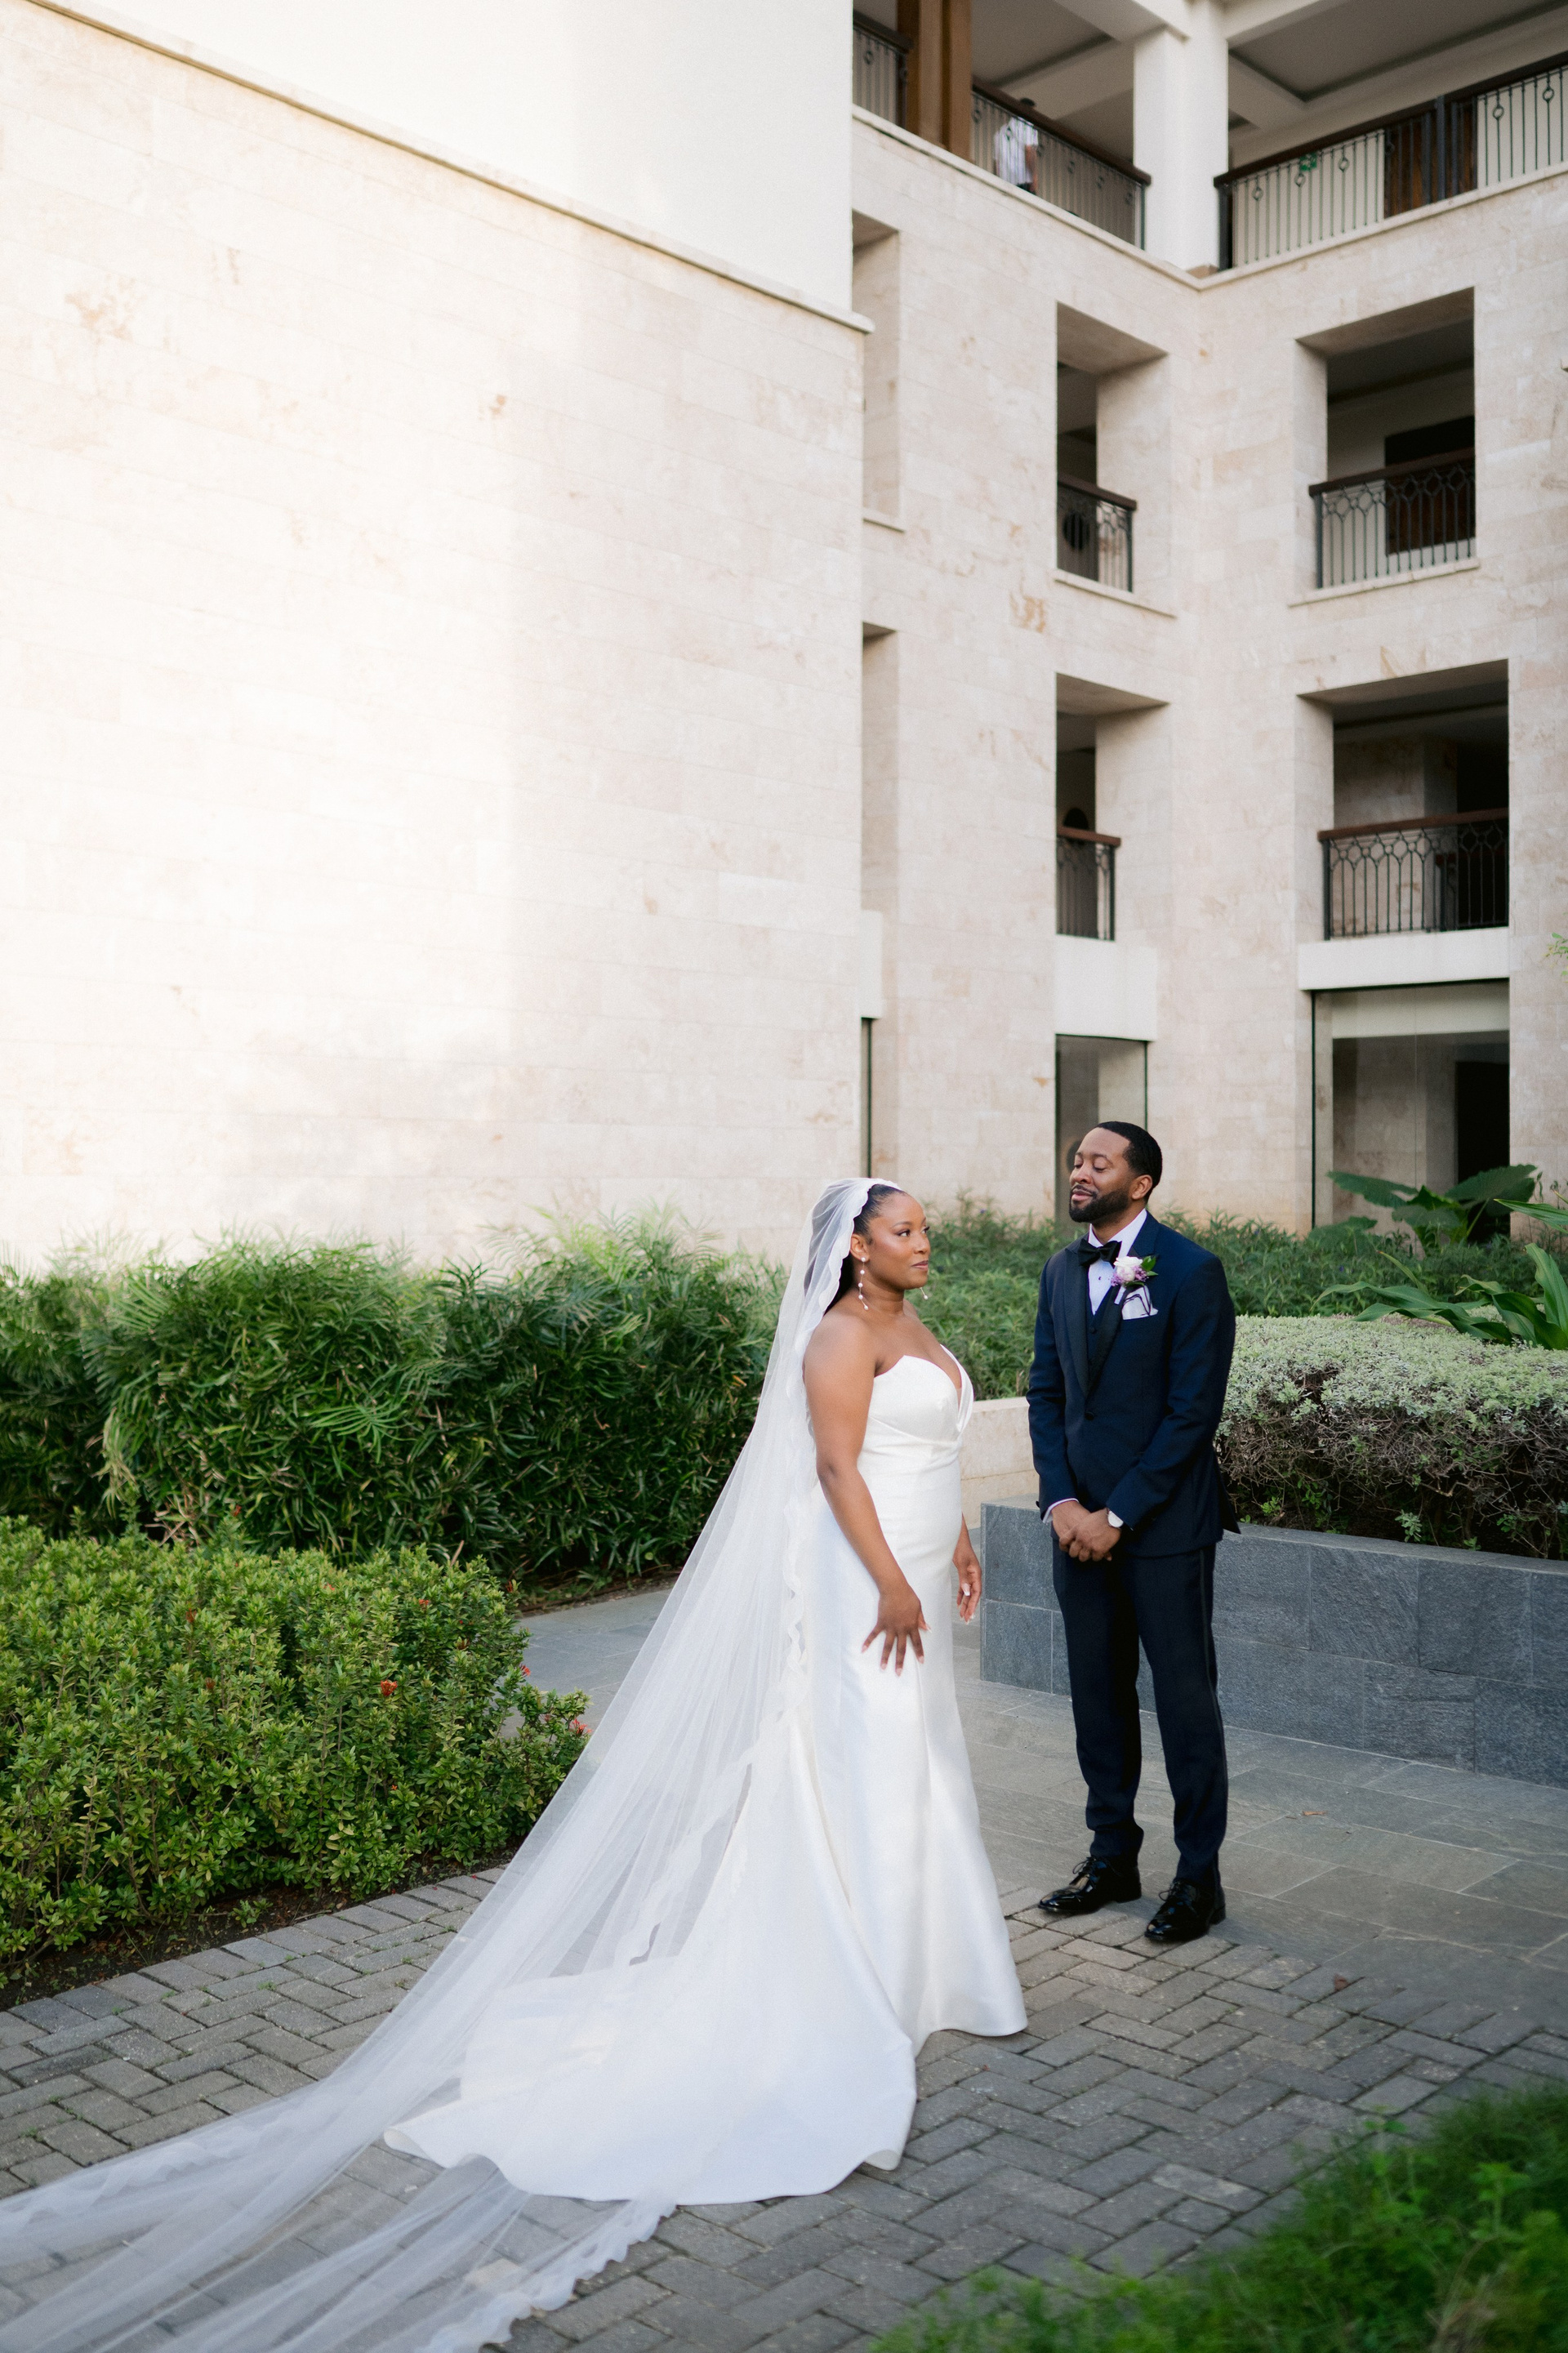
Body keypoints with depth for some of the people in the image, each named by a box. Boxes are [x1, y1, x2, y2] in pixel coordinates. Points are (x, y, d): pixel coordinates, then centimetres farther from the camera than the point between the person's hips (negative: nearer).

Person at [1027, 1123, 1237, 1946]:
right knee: (1097, 1693, 14)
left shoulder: (1190, 1272, -11)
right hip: (1078, 1518, 6)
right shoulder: (1061, 1273, 9)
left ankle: (1199, 1877, 17)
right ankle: (1112, 1856, 28)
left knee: (1185, 1698, 3)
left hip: (1162, 1522, -6)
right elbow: (1046, 1393, 10)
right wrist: (1061, 1501, -4)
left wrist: (1118, 1515, -15)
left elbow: (1194, 1409, -14)